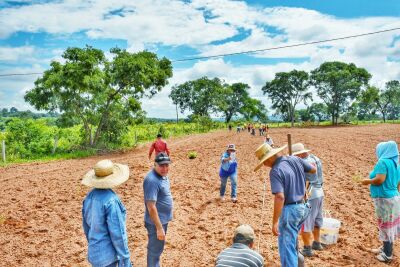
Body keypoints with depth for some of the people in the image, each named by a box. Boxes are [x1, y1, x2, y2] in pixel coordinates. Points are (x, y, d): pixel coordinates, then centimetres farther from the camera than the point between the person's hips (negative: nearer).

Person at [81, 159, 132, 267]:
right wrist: (125, 258, -13)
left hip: (94, 252, 8)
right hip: (107, 254, -7)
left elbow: (86, 225, 11)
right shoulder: (110, 200, -25)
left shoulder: (89, 196, 0)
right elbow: (118, 233, -22)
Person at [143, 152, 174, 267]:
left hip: (163, 219, 9)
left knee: (157, 249, 25)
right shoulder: (152, 180, -28)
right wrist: (159, 228, -25)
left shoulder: (163, 175, 2)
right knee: (155, 251, 9)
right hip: (156, 222, -9)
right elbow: (151, 207, -28)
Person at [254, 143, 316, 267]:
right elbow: (314, 170, 14)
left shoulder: (275, 171, -21)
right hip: (303, 207, 9)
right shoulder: (295, 159, -1)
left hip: (290, 210, -9)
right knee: (291, 236, 31)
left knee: (286, 247, 3)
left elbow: (280, 197, -29)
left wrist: (275, 222, -26)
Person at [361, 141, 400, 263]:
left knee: (386, 226, 2)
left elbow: (379, 180, -26)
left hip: (384, 199, -8)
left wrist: (367, 181, -10)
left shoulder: (383, 162, -17)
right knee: (390, 225, 18)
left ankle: (387, 255, 13)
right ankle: (385, 248, 31)